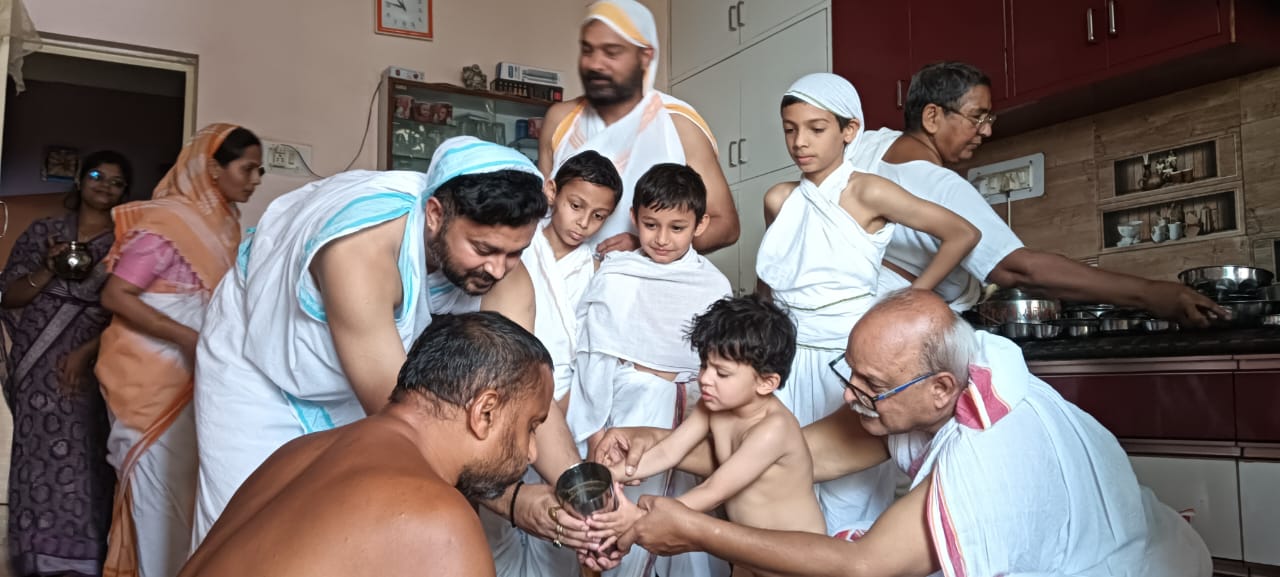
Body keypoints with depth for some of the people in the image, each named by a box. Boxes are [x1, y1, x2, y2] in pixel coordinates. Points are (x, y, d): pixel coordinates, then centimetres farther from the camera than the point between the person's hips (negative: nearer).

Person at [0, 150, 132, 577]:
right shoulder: (43, 232, 10)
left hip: (95, 370, -1)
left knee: (84, 464, -4)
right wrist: (46, 271, -10)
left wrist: (87, 351, -13)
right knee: (39, 461, 0)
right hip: (40, 370, 2)